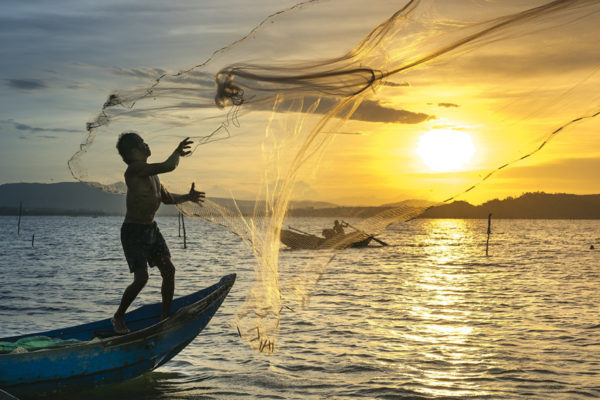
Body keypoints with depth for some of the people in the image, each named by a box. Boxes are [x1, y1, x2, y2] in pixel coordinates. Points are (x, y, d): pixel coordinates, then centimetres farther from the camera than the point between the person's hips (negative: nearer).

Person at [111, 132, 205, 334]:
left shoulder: (151, 173, 12)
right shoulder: (134, 169, -18)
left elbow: (166, 197, 25)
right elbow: (168, 166, -27)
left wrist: (187, 197, 12)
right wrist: (178, 152, -9)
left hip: (151, 229, 9)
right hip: (133, 231, -9)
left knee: (169, 270, 2)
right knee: (141, 277, -14)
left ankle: (165, 316, 13)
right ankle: (118, 318, 7)